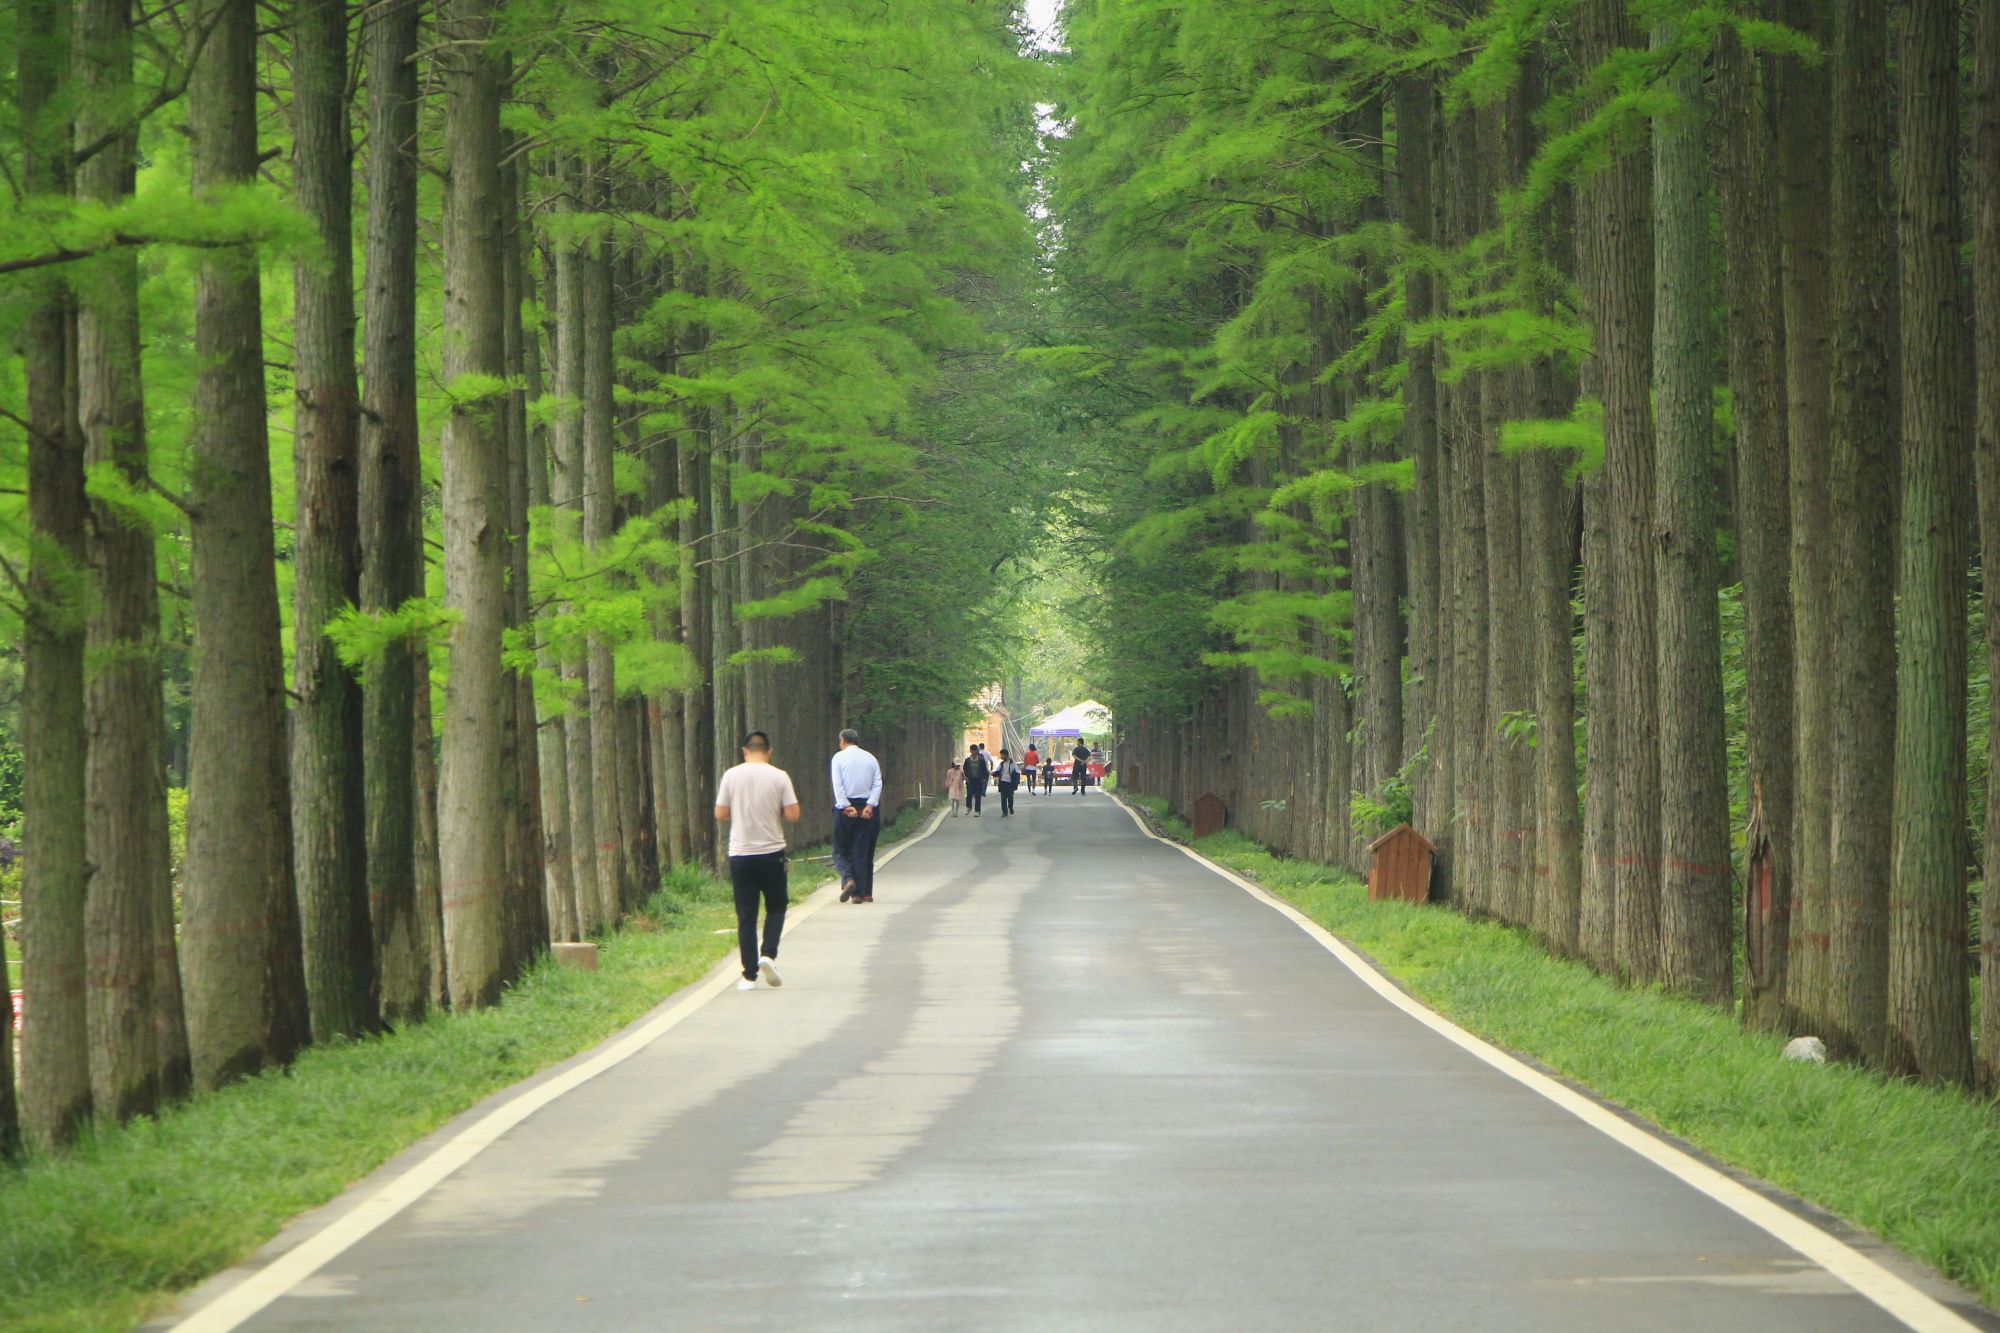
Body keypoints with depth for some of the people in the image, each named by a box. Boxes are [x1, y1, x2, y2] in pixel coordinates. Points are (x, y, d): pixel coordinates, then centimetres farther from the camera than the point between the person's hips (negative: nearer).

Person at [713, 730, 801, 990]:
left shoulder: (731, 776, -2)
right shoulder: (779, 777, -4)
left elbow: (720, 814, 0)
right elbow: (793, 815, -7)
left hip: (740, 854, 1)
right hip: (772, 853, -1)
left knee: (746, 916, 5)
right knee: (776, 907, 16)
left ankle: (749, 975, 2)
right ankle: (769, 955, -6)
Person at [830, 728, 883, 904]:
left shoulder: (839, 757, -1)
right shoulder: (870, 758, 9)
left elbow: (838, 784, -11)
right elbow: (878, 784, -1)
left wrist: (846, 807, -14)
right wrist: (870, 805, -8)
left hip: (845, 807, -3)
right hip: (867, 808, 3)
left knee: (840, 851, 6)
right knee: (862, 851, 8)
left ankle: (848, 879, -18)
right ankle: (863, 892, 6)